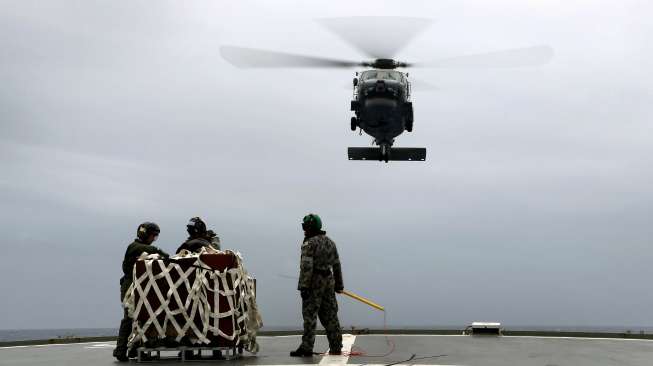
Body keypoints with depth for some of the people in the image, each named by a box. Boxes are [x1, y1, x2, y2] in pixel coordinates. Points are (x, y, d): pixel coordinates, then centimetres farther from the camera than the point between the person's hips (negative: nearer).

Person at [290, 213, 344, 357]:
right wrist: (338, 284, 21)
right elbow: (336, 265, 16)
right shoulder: (330, 242, 14)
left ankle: (306, 348, -4)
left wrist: (303, 286, -19)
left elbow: (306, 266, -18)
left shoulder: (309, 243, -10)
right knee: (330, 315, 10)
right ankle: (336, 347, 12)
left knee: (309, 315, -4)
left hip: (314, 282, -7)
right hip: (329, 281, 7)